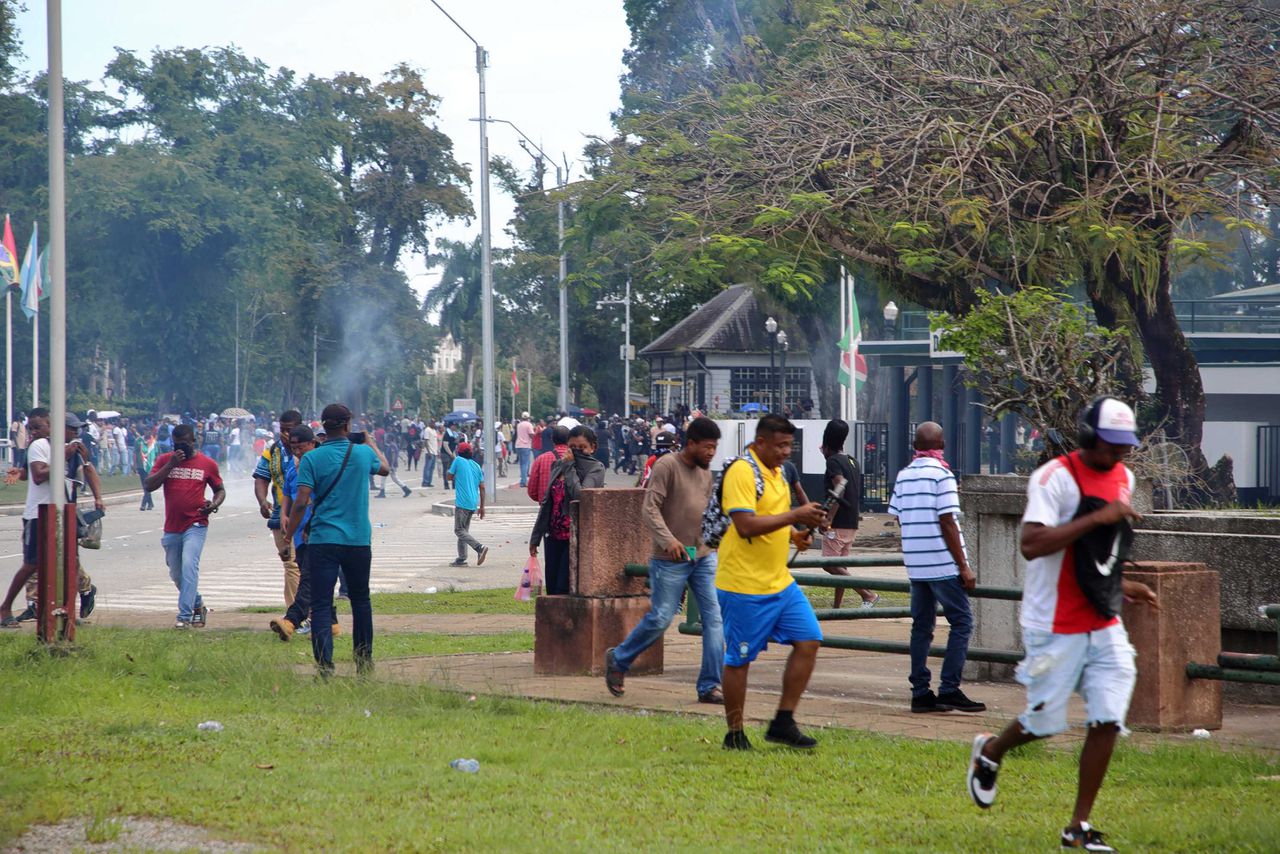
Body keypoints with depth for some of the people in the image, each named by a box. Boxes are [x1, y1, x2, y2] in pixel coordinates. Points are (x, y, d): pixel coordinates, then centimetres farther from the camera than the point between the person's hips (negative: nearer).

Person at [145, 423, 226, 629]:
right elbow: (148, 486, -5)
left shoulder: (207, 464, 3)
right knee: (176, 574, 13)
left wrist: (214, 504, -7)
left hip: (196, 525, -4)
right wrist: (170, 465, -13)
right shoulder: (164, 460, 6)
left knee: (189, 566, -20)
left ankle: (184, 616, -20)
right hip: (172, 527, 4)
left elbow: (220, 490, 15)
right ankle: (197, 606, 36)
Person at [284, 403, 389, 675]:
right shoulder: (363, 453, 2)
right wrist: (370, 442, 41)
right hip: (359, 540, 2)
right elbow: (385, 468, 26)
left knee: (321, 605, -3)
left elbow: (301, 502, -11)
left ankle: (325, 666, -17)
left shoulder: (311, 459, -6)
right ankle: (364, 662, 27)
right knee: (360, 601, 19)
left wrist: (288, 537, -3)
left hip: (322, 540, -2)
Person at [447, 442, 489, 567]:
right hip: (473, 504, 7)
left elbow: (450, 476, 5)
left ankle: (480, 548, -22)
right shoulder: (477, 466, 11)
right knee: (464, 529, 15)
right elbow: (482, 487, 10)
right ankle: (461, 559, 11)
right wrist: (482, 507, 14)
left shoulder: (458, 461, -3)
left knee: (459, 530, -4)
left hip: (462, 502, -7)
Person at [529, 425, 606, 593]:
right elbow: (546, 502, 17)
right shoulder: (558, 465, 12)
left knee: (564, 590, -12)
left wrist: (569, 467, -12)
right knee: (551, 590, 6)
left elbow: (580, 495, -21)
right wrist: (536, 536, 17)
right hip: (554, 535, 6)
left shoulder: (595, 468, -4)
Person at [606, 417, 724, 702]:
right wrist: (668, 539, -27)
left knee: (714, 617, -4)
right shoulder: (667, 466, -10)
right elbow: (650, 508, -16)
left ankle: (710, 686, -1)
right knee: (660, 618, -1)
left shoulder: (705, 473, 13)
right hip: (671, 560, -6)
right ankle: (618, 660, 23)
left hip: (704, 556, 7)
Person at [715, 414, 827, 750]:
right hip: (744, 584, -9)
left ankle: (783, 723, 8)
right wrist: (794, 516, -23)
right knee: (739, 659, 0)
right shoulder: (742, 472, -15)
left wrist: (794, 534, 9)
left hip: (779, 582, 9)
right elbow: (745, 524, -25)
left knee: (808, 641, 2)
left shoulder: (776, 472, 15)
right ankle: (735, 734, 11)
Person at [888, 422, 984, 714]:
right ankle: (949, 689, -8)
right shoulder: (941, 474, -9)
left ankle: (920, 693, 7)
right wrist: (964, 567, -10)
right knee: (962, 622, -1)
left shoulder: (903, 475, 10)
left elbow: (898, 517, 12)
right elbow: (947, 523, -13)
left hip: (915, 563, 7)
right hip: (943, 563, -7)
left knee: (921, 625, 10)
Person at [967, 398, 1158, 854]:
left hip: (1103, 623, 6)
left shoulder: (1123, 477, 10)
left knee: (1108, 720, -4)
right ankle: (990, 752, 37)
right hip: (1055, 624, -6)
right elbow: (1031, 545, -27)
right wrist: (1096, 517, -30)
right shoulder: (1056, 477, -15)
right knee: (1046, 720, 3)